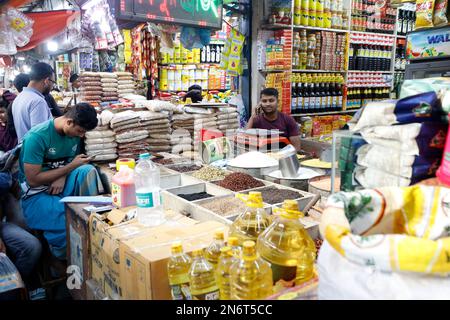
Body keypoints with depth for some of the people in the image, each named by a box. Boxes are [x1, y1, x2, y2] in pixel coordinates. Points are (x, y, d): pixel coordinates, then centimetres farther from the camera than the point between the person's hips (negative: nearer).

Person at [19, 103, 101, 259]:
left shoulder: (74, 133, 0)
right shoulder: (37, 136, -20)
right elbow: (33, 180, -19)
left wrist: (63, 176, -12)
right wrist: (71, 166, -18)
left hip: (61, 186, 5)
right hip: (36, 193, -5)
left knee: (88, 170, -25)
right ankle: (62, 263, -4)